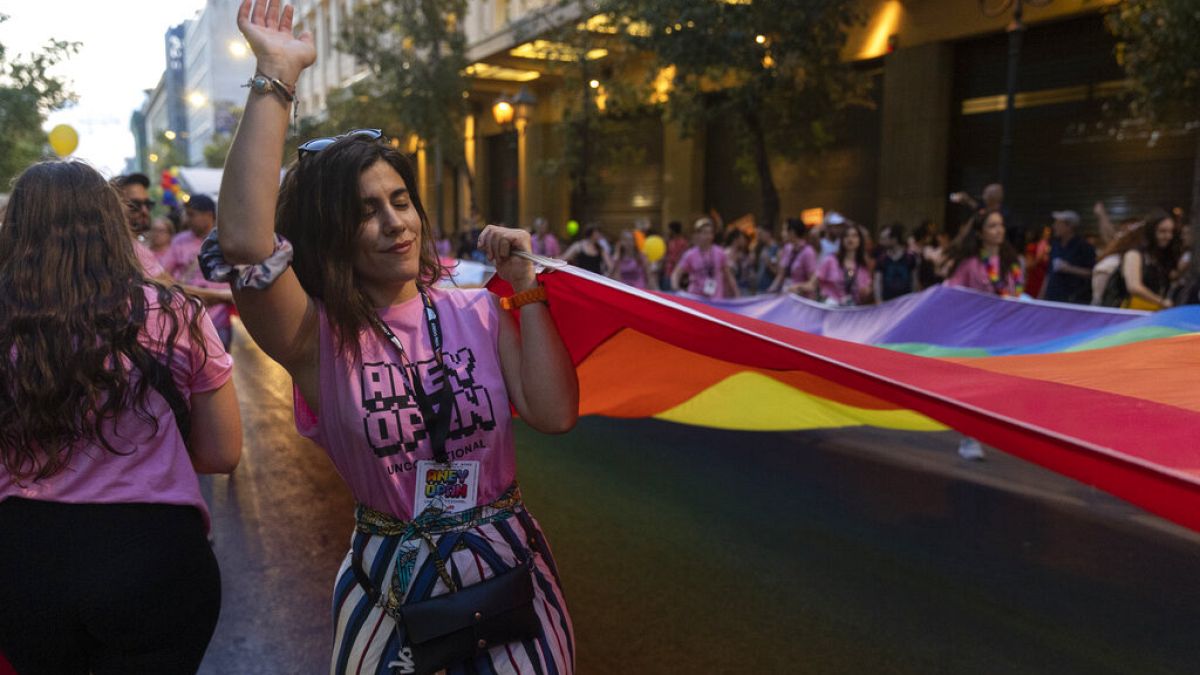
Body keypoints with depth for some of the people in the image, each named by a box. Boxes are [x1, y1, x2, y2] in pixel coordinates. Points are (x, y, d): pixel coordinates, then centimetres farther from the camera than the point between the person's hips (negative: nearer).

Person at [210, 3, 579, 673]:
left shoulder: (477, 310, -3)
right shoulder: (317, 335, -10)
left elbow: (554, 413, -13)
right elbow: (243, 243, -29)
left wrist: (527, 289, -13)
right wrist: (277, 77, -28)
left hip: (508, 566, 2)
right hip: (389, 584, -1)